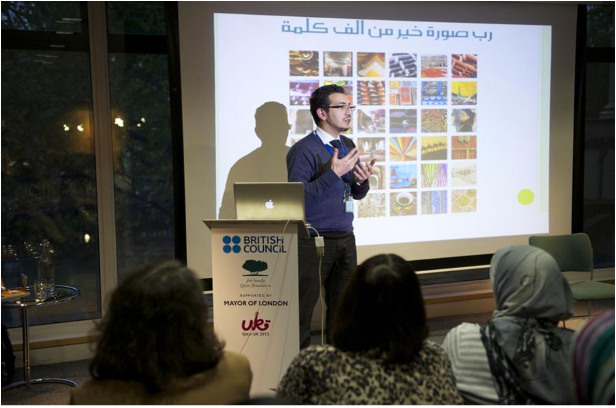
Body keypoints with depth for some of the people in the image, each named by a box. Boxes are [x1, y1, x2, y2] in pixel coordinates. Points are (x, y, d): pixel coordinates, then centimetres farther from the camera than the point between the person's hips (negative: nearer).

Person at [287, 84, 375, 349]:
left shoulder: (348, 146, 12)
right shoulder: (304, 149, -11)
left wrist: (362, 181, -5)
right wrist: (333, 174, -24)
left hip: (345, 238, 7)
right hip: (313, 240, -7)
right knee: (304, 305, -2)